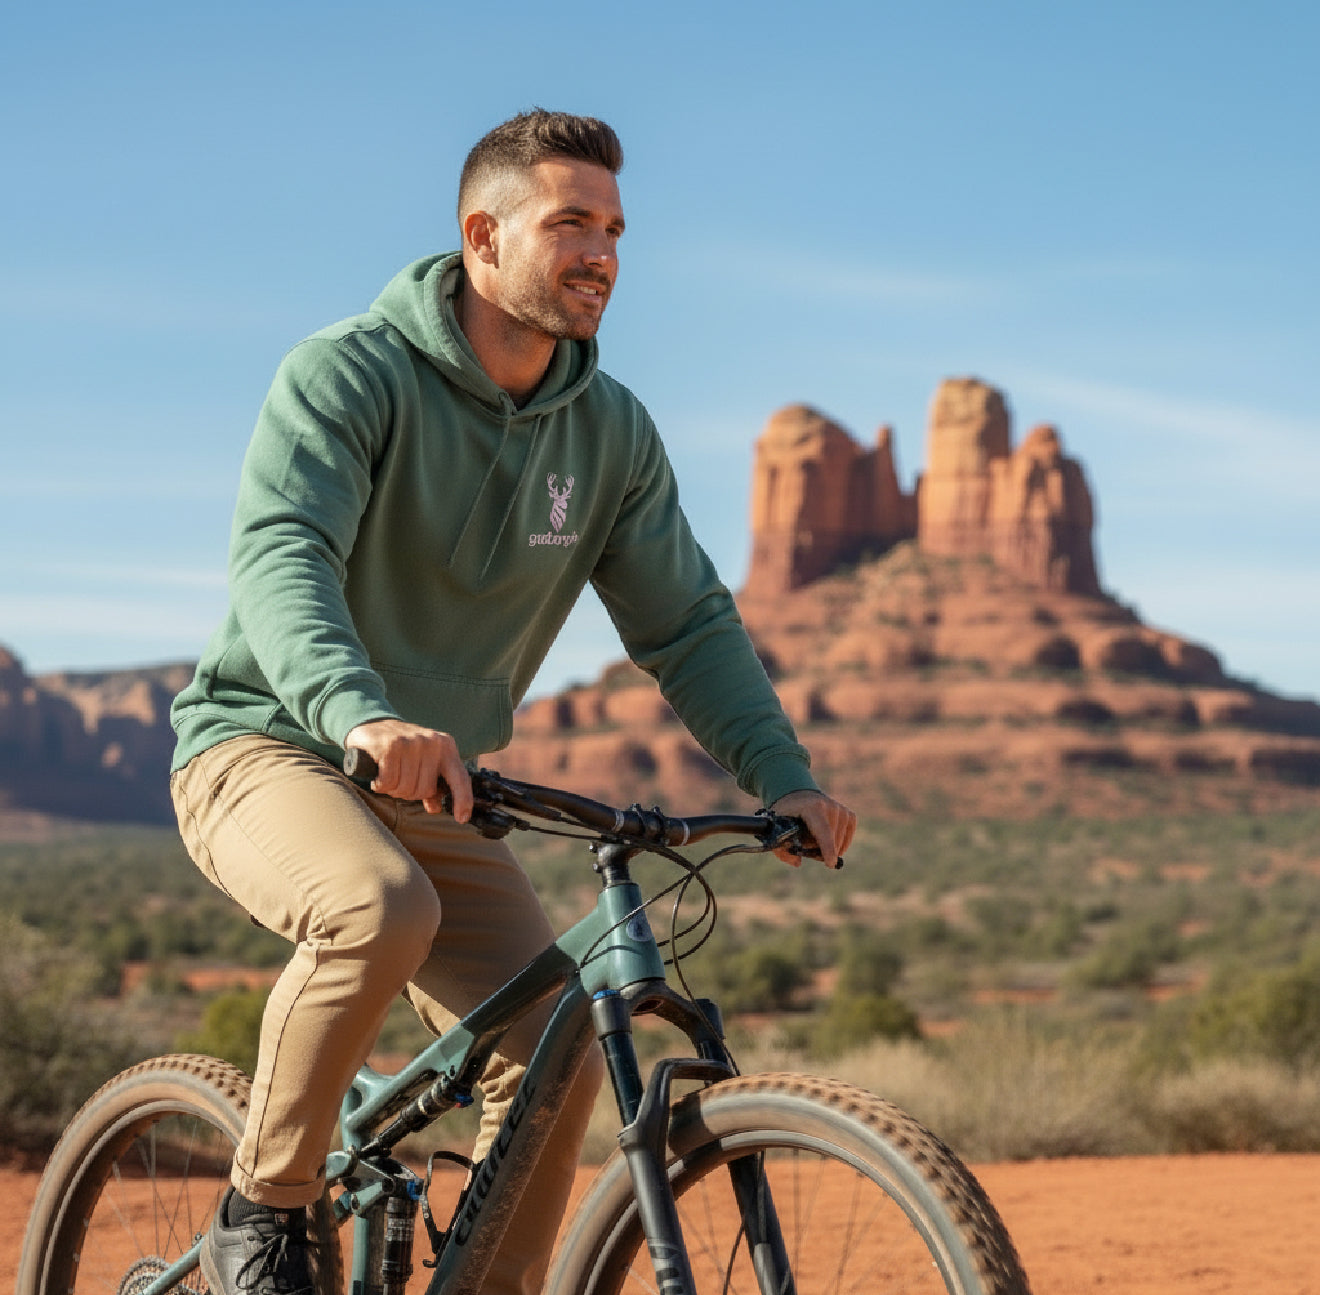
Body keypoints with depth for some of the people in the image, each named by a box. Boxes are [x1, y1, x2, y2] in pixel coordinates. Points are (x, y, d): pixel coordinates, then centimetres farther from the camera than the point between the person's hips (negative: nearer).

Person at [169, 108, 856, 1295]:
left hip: (435, 794, 6)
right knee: (382, 909, -37)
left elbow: (687, 621, 4)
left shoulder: (612, 432, 3)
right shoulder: (350, 373, -16)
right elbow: (280, 556, -31)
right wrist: (362, 717, -50)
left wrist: (784, 779, -12)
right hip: (269, 748, -6)